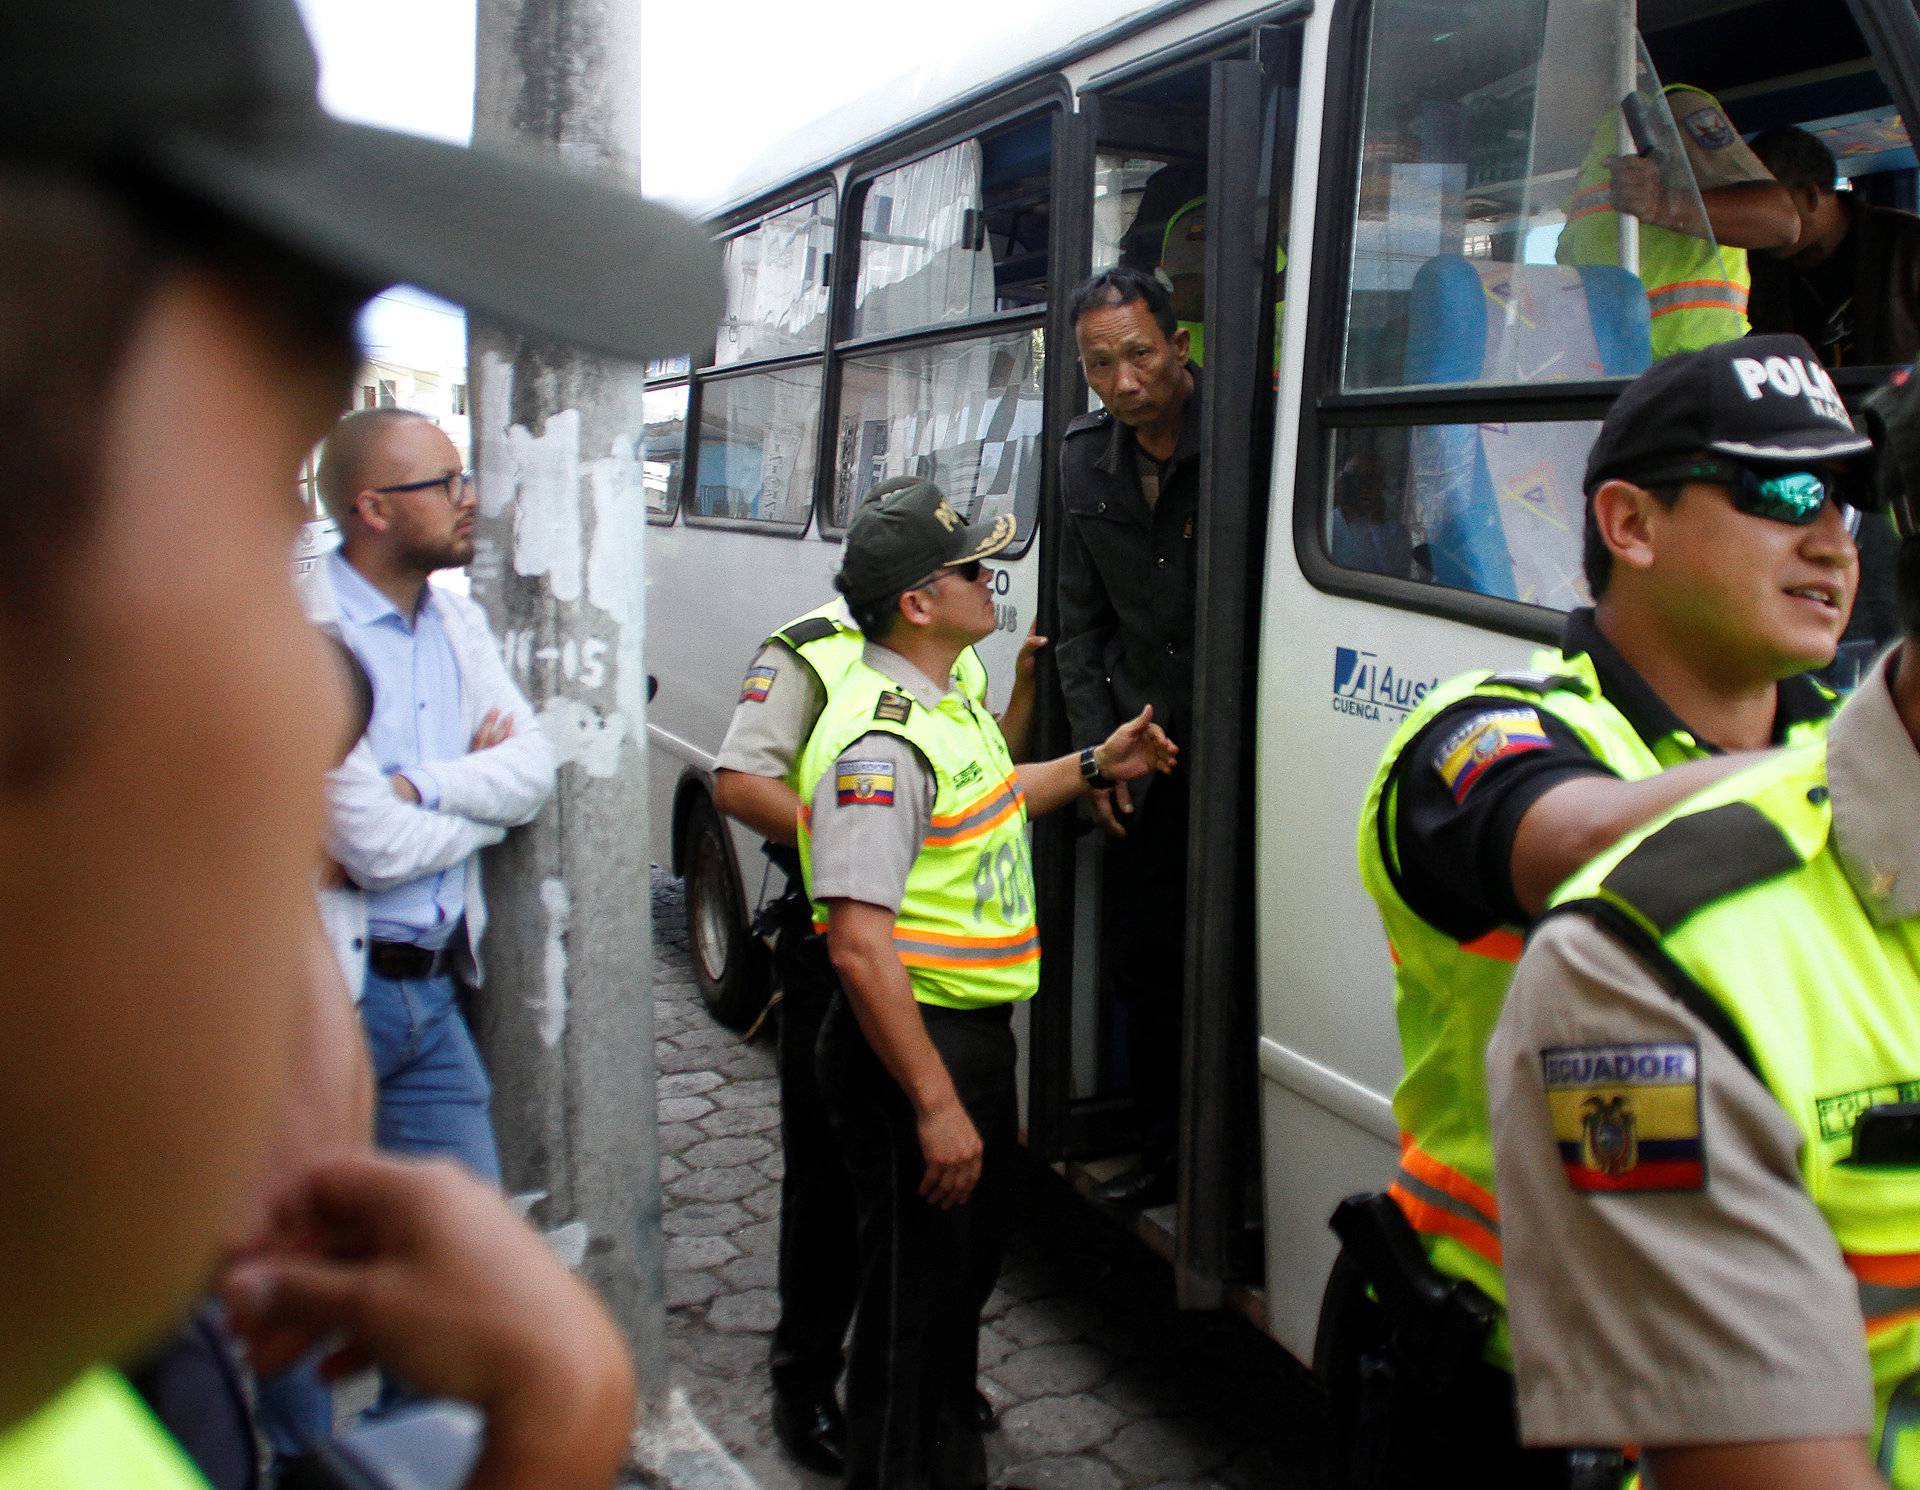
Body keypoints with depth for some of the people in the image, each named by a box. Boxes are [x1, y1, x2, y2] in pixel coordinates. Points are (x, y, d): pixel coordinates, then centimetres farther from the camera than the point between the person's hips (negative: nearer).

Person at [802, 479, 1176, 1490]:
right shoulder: (878, 743, -25)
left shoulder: (942, 700, 8)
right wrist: (935, 1103, -28)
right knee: (916, 1292, 3)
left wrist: (1093, 766, 24)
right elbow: (859, 949, -29)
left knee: (970, 1260, 24)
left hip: (975, 1027, 11)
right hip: (913, 1040, -11)